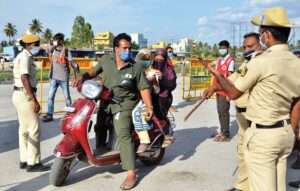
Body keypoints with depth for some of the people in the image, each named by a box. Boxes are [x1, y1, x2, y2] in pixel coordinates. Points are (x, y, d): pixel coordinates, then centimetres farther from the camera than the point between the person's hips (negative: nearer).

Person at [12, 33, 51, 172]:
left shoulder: (23, 56, 17)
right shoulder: (25, 57, -14)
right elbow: (25, 79, -23)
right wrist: (34, 100, -26)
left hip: (20, 95, 10)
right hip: (25, 96, -10)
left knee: (24, 129, 12)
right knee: (34, 129, -7)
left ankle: (24, 160, 19)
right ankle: (33, 163, -2)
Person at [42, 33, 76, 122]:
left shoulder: (66, 51, -7)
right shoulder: (52, 48, 4)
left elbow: (70, 65, -7)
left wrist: (75, 78, -9)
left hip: (63, 78, -4)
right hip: (54, 77, 4)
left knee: (67, 97, 8)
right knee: (50, 97, 2)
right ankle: (49, 115, 8)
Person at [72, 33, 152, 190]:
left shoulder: (136, 68, -5)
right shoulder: (106, 60, 2)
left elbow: (144, 88, -3)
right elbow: (94, 71, 14)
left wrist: (149, 106, -14)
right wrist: (82, 77, -6)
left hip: (125, 104, -5)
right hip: (105, 102, 5)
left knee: (123, 135, -20)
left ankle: (131, 173, -19)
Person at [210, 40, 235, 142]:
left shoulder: (230, 60, -10)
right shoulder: (219, 60, 12)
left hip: (225, 91, -7)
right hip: (218, 90, 7)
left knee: (224, 112, -3)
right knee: (220, 111, 13)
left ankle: (226, 135, 5)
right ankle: (222, 132, 24)